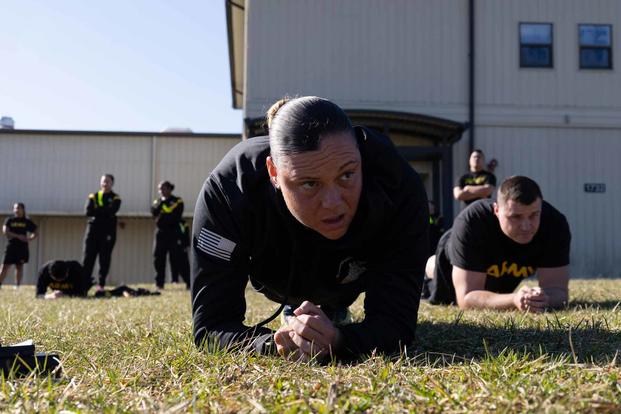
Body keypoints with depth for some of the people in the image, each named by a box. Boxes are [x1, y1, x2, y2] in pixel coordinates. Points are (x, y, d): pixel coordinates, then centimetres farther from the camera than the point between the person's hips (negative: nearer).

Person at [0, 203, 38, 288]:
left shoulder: (27, 222, 8)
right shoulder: (9, 220, 6)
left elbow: (35, 233, 9)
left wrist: (29, 238, -13)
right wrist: (18, 236, -17)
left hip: (22, 247, 0)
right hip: (11, 245, 0)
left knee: (19, 266, 3)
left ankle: (17, 286, 9)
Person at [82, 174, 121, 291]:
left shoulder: (115, 198, 7)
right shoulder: (93, 196, 12)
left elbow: (111, 211, -13)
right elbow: (88, 212, -5)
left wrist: (97, 211, -9)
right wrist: (104, 212, -12)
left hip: (108, 232, -1)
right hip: (93, 230, 1)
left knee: (105, 259, 0)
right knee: (88, 257, -3)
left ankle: (101, 284, 5)